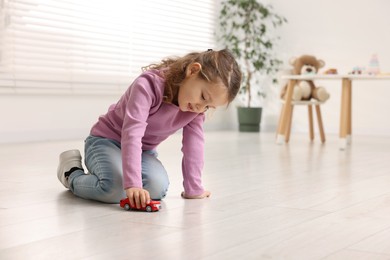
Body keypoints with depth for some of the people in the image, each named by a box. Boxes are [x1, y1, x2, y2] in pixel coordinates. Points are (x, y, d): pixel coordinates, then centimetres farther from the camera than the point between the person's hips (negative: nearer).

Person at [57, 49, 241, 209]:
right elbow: (132, 134, -40)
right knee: (117, 188, -33)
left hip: (143, 150, 6)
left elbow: (193, 144, -13)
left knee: (157, 187, -24)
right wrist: (133, 184, -49)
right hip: (106, 141, -6)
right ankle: (72, 173, -1)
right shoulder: (149, 85, -32)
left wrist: (193, 188, -18)